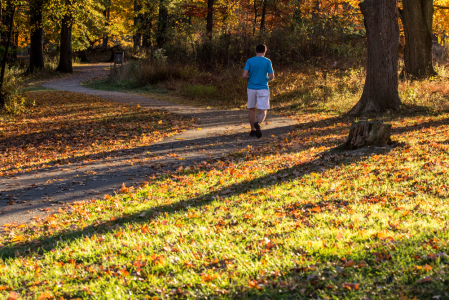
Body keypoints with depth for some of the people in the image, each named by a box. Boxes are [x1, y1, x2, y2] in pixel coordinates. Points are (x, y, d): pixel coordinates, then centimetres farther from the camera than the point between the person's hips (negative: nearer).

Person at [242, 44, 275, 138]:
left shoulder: (249, 61, -2)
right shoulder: (267, 61, -4)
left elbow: (244, 75, -9)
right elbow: (272, 76, -5)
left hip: (251, 88, 2)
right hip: (263, 88, -2)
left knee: (252, 109, 17)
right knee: (263, 111, -1)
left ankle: (253, 130, 21)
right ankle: (258, 123, -31)